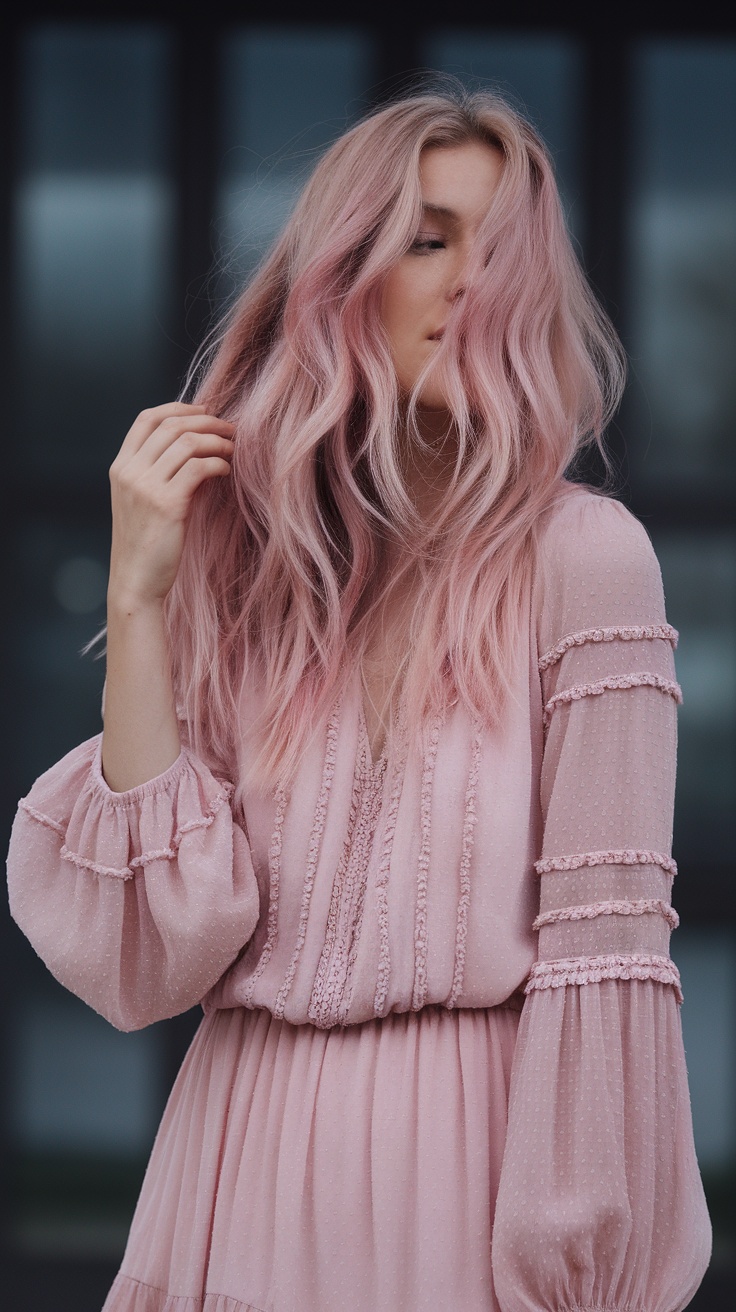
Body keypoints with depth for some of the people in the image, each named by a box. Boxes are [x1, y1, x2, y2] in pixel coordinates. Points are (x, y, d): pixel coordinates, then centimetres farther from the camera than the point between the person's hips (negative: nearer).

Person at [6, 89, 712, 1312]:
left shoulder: (581, 554, -7)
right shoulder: (235, 560, 4)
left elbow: (606, 958, -11)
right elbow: (151, 957, -6)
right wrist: (137, 602, -8)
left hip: (474, 1165, -3)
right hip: (245, 1169, 4)